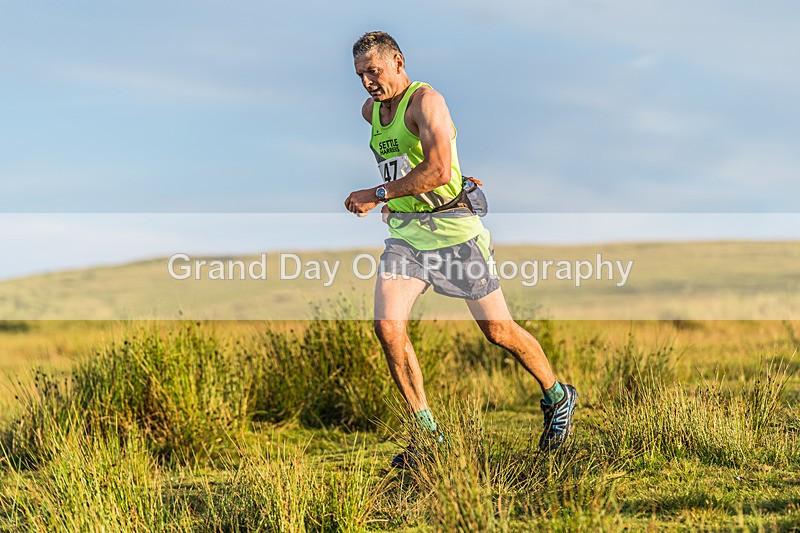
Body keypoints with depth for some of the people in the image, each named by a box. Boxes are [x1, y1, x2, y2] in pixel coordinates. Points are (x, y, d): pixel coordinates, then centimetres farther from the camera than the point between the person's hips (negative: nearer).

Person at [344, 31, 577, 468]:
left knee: (497, 330, 2)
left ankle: (558, 399, 27)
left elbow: (439, 170, -26)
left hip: (452, 227, -7)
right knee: (387, 327, -12)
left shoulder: (425, 100, -14)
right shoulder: (371, 111, 12)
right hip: (405, 233, 7)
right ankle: (429, 435, -3)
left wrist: (377, 195, -21)